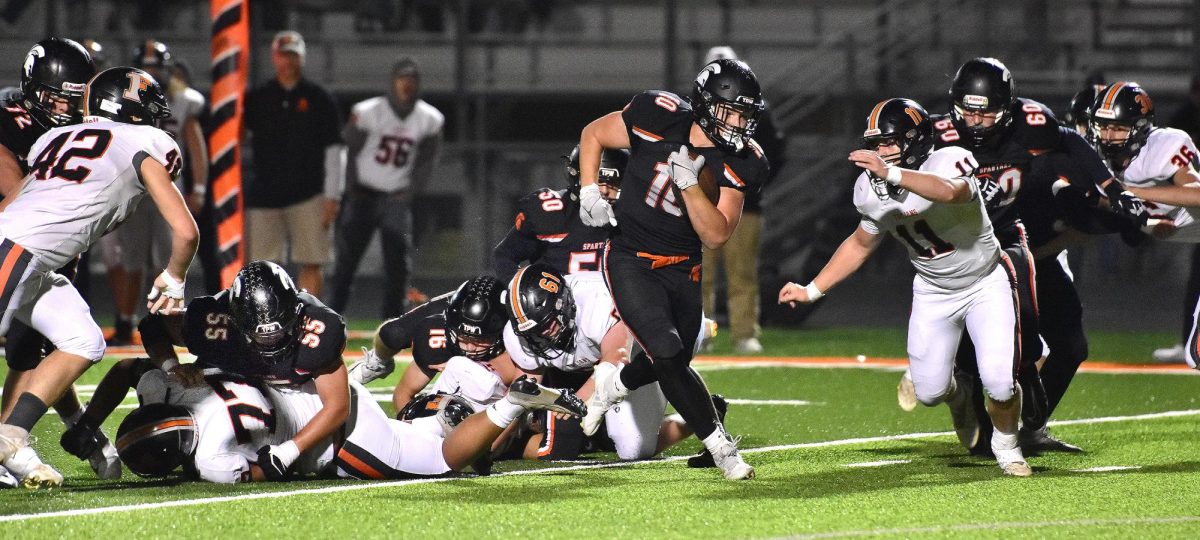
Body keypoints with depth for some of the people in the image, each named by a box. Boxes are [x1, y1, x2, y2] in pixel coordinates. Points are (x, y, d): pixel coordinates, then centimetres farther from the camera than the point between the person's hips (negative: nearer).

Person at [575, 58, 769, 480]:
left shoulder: (740, 164, -11)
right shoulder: (658, 120, -19)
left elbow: (716, 236, -16)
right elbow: (593, 134, -2)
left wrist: (689, 183, -29)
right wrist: (588, 192, -15)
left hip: (683, 269, 4)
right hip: (631, 260, -4)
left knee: (672, 362, 16)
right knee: (668, 354, -20)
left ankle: (612, 383, 50)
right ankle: (719, 445, -5)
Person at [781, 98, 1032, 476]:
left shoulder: (949, 162, -27)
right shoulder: (872, 190, -10)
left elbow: (950, 192, -53)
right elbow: (861, 245, 8)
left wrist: (892, 173, -65)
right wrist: (812, 290, 6)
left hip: (985, 282, -4)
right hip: (933, 293, 5)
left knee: (1000, 383, -17)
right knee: (930, 393, -1)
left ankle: (1005, 446, 17)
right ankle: (957, 395, 39)